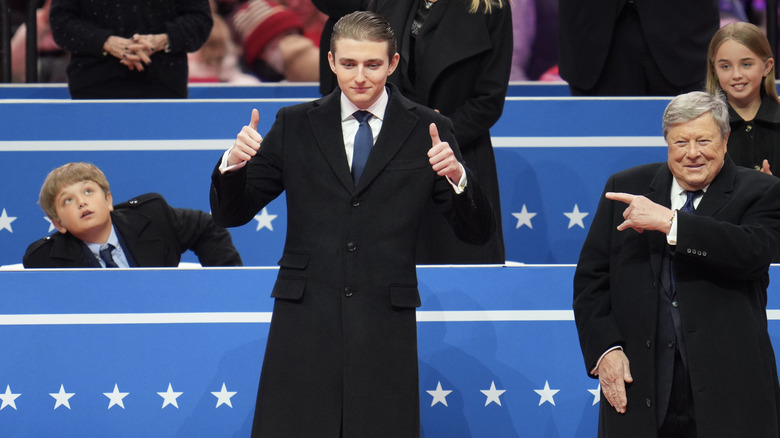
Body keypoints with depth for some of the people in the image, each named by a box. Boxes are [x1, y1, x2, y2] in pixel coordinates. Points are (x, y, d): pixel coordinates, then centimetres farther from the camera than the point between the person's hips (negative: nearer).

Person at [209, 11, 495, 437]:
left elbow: (477, 233, 2)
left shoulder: (426, 130, 5)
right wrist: (233, 164, -11)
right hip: (305, 318, 1)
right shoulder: (295, 126, 8)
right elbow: (230, 213, 10)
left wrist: (458, 178, -18)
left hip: (385, 324, -1)